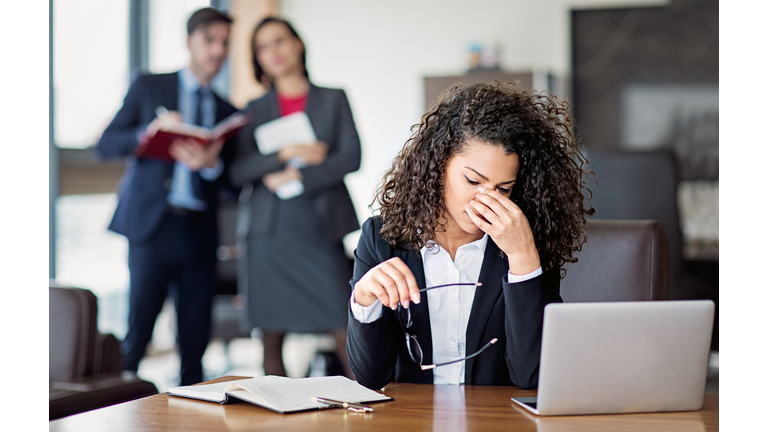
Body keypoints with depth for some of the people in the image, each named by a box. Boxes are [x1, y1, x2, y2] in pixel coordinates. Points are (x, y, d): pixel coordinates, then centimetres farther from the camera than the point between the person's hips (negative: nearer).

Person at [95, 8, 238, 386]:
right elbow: (105, 146, 3)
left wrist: (211, 165, -10)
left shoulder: (226, 111, 18)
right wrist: (151, 130, -14)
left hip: (200, 235, 3)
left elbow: (233, 183, 13)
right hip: (154, 225, -3)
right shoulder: (149, 87, 10)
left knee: (195, 345, 2)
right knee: (137, 331, -9)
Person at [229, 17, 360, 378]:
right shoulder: (256, 109, 15)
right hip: (269, 230, 2)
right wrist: (286, 153, -10)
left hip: (320, 229, -2)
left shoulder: (333, 99, 12)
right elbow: (238, 171, 4)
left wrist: (297, 176, -9)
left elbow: (351, 157, 0)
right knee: (271, 337, 0)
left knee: (346, 331, -11)